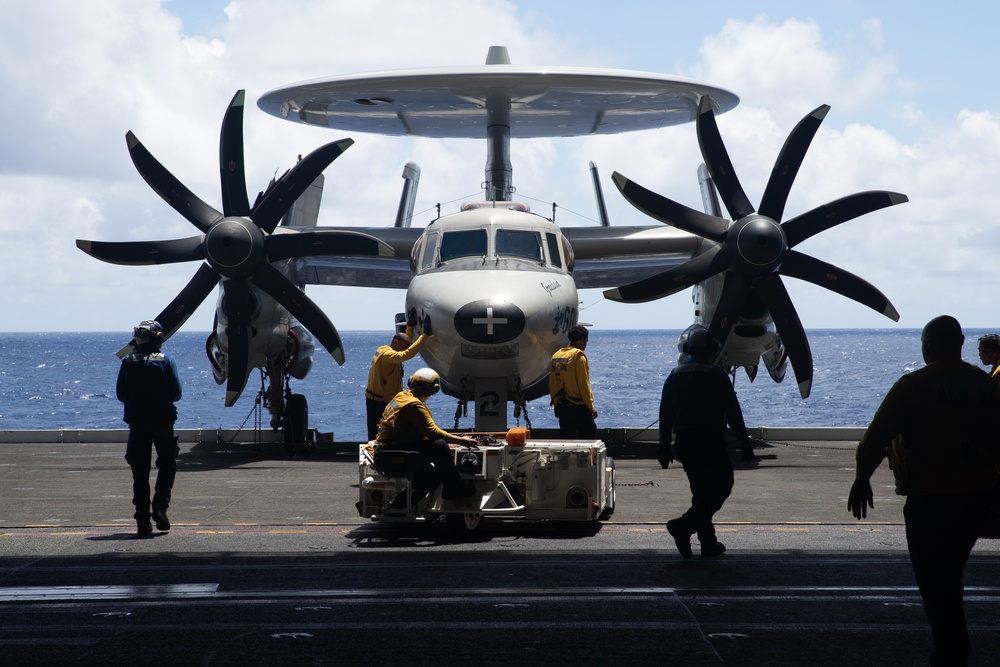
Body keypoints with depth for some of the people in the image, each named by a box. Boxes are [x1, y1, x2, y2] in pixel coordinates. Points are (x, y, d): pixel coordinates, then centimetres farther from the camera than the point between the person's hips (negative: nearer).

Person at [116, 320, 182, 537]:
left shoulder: (128, 362, 0)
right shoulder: (166, 360, -4)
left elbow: (121, 394, 0)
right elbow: (176, 392, -5)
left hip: (137, 422, 1)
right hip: (163, 420, -1)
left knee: (140, 471, 6)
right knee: (167, 464, 14)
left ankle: (143, 521, 1)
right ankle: (160, 505, -6)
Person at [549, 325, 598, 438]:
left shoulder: (556, 356, 10)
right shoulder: (578, 356, -11)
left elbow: (552, 383, 14)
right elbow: (583, 383, -14)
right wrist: (591, 405, -10)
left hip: (560, 406, 7)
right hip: (578, 406, -7)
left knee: (566, 438, 10)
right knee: (589, 433, -1)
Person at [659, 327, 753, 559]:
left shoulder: (674, 376, 8)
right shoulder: (716, 375, -9)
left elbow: (665, 415, 10)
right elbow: (733, 412, -9)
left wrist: (664, 446, 16)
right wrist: (745, 442, -4)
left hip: (684, 443, 6)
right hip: (711, 442, -6)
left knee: (701, 490, 14)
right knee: (721, 485, 0)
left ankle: (708, 542, 12)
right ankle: (684, 526, -17)